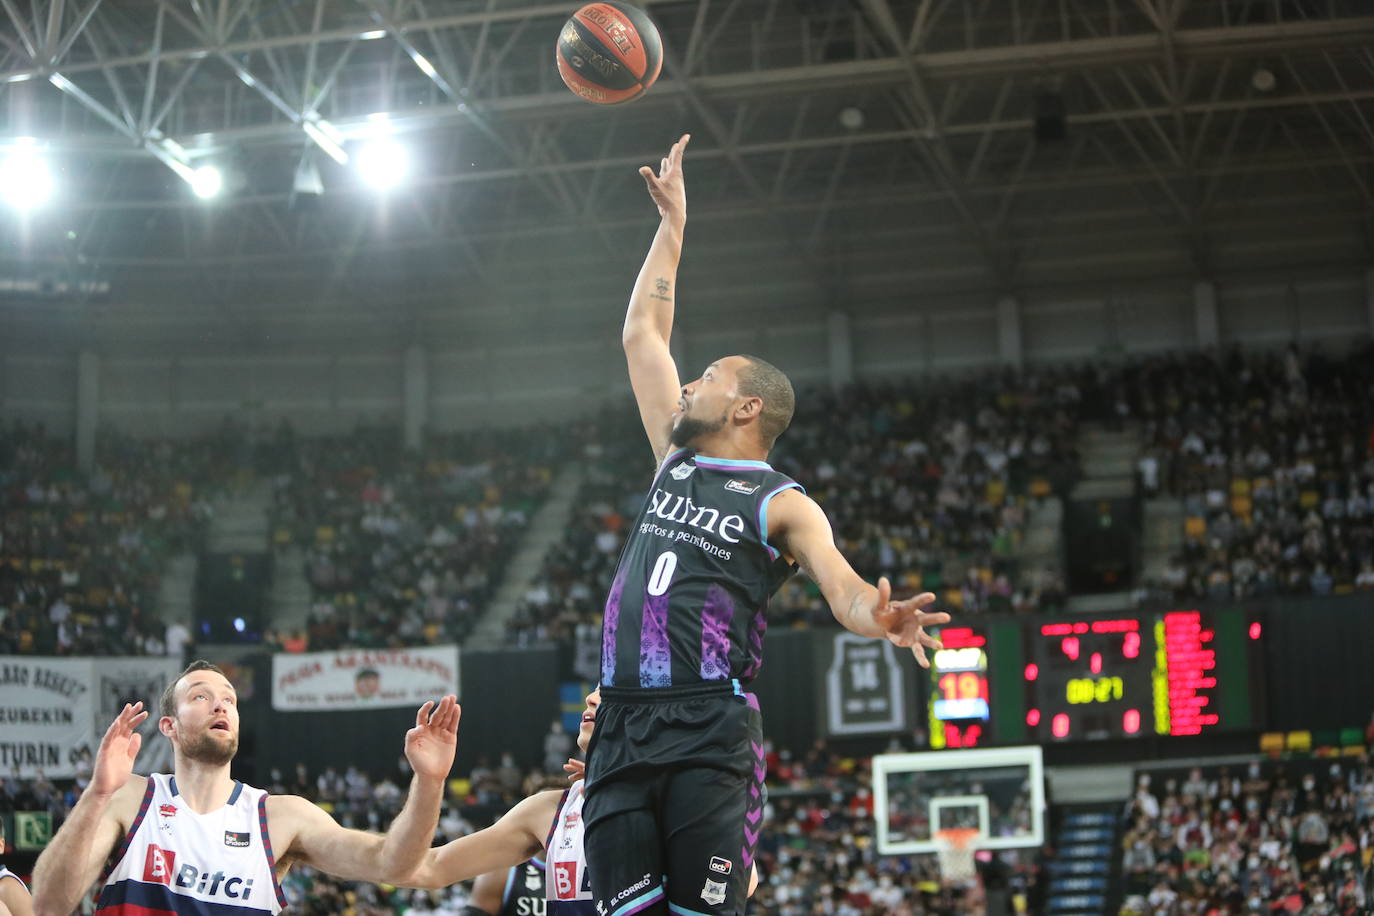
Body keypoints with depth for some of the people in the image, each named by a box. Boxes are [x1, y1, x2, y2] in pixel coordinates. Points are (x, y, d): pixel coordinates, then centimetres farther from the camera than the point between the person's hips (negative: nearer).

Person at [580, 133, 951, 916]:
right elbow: (643, 334, 27)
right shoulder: (676, 462, 20)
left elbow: (842, 585, -14)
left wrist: (878, 615, -39)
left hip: (711, 733, -5)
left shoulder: (784, 505, 3)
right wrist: (673, 222, 30)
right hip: (621, 728, 5)